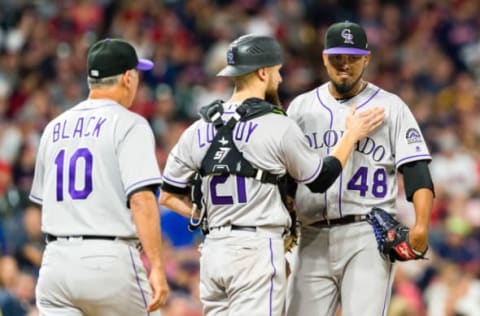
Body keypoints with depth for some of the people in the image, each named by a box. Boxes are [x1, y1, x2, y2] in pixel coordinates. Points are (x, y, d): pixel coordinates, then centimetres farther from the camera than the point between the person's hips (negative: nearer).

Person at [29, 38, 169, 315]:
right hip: (110, 260, -5)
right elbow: (142, 199, -16)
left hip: (56, 261, 5)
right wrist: (157, 267, -18)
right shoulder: (128, 124, -5)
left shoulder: (54, 128, 15)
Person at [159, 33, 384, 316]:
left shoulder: (199, 130, 8)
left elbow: (169, 197, 11)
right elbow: (321, 179, 7)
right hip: (257, 249, -6)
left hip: (213, 250, 6)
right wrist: (352, 135, 19)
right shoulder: (278, 127, -7)